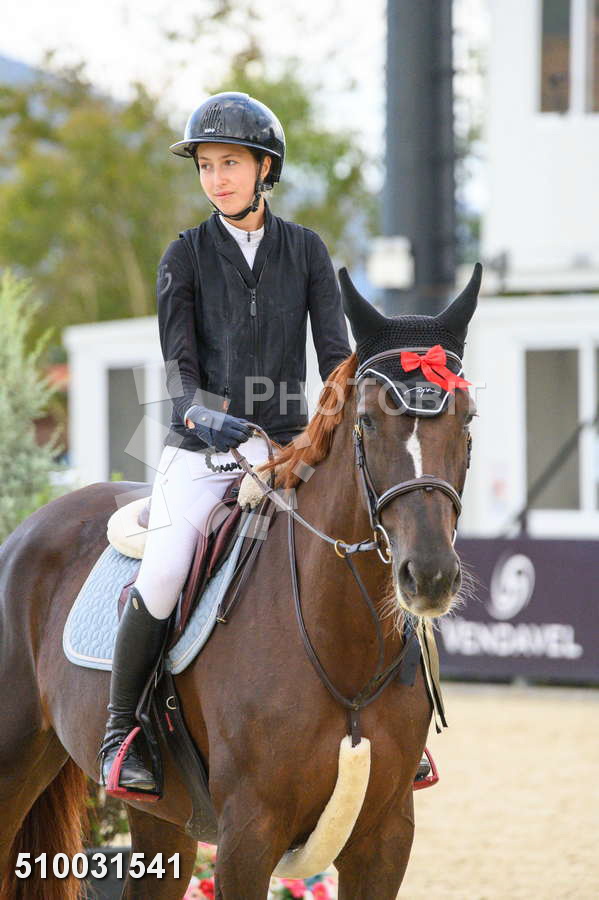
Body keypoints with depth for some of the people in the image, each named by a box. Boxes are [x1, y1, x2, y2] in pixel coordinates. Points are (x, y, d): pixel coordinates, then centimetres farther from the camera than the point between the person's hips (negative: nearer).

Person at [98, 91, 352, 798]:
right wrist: (196, 412, -25)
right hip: (201, 449, -2)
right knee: (161, 577, -23)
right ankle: (120, 728, -7)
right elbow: (177, 363, -4)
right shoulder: (186, 255, 4)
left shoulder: (306, 250, 8)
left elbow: (336, 354, 3)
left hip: (288, 447, 2)